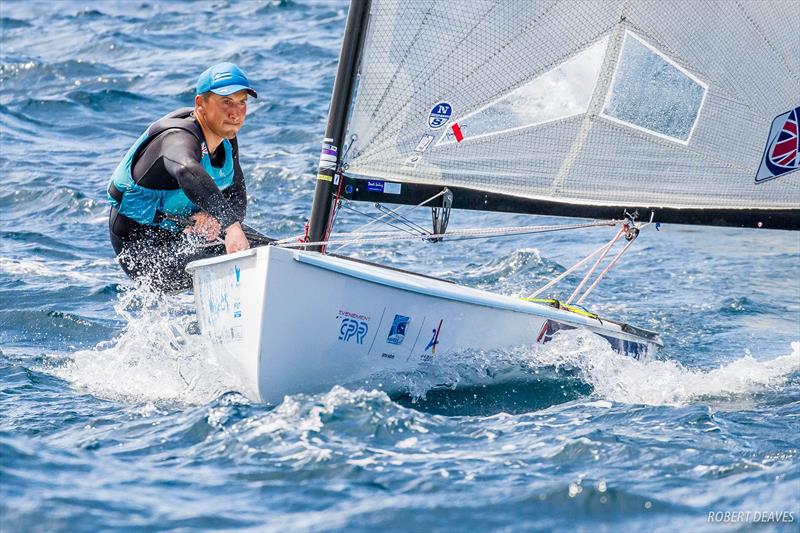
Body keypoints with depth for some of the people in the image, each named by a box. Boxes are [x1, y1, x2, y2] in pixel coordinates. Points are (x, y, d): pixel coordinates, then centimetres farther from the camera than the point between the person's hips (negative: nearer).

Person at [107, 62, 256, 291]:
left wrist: (216, 220, -24)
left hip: (180, 229, 9)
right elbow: (187, 172, -55)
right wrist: (229, 224, -62)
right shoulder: (178, 137, -30)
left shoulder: (226, 139, -1)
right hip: (140, 245, -9)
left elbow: (237, 201, 0)